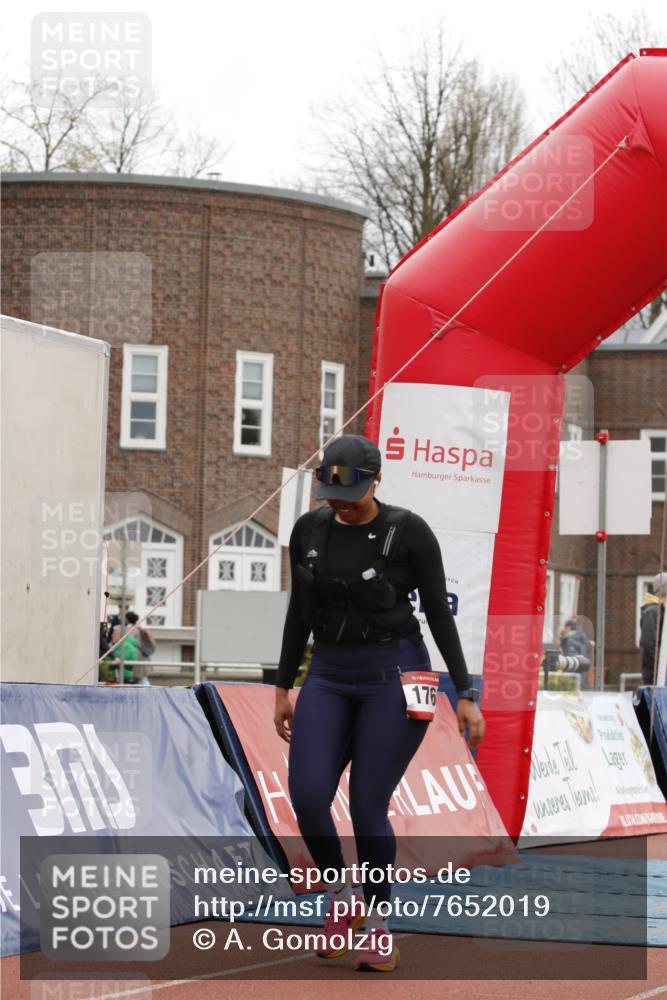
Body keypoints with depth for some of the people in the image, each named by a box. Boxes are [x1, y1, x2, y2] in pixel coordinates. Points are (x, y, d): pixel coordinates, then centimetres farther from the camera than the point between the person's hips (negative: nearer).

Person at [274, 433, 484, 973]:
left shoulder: (410, 531, -10)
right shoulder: (309, 530, 3)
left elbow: (440, 614, -6)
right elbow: (300, 612, 12)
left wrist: (466, 695, -9)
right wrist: (283, 690, 13)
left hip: (396, 676, -4)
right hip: (329, 679, 4)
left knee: (368, 808, -7)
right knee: (307, 798, -12)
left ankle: (380, 928, 14)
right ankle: (342, 900, 14)